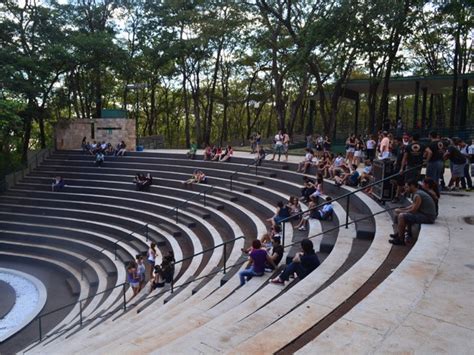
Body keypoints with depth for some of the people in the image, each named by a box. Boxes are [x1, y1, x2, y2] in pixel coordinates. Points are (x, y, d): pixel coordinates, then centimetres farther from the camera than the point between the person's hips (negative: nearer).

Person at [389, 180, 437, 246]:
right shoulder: (418, 192, 12)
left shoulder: (417, 195, -19)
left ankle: (400, 239, -12)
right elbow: (413, 206, 20)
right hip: (425, 214, 11)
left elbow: (413, 210, -19)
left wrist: (402, 212, -5)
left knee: (401, 216, -20)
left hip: (428, 217, -11)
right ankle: (399, 233, 20)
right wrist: (402, 209, 9)